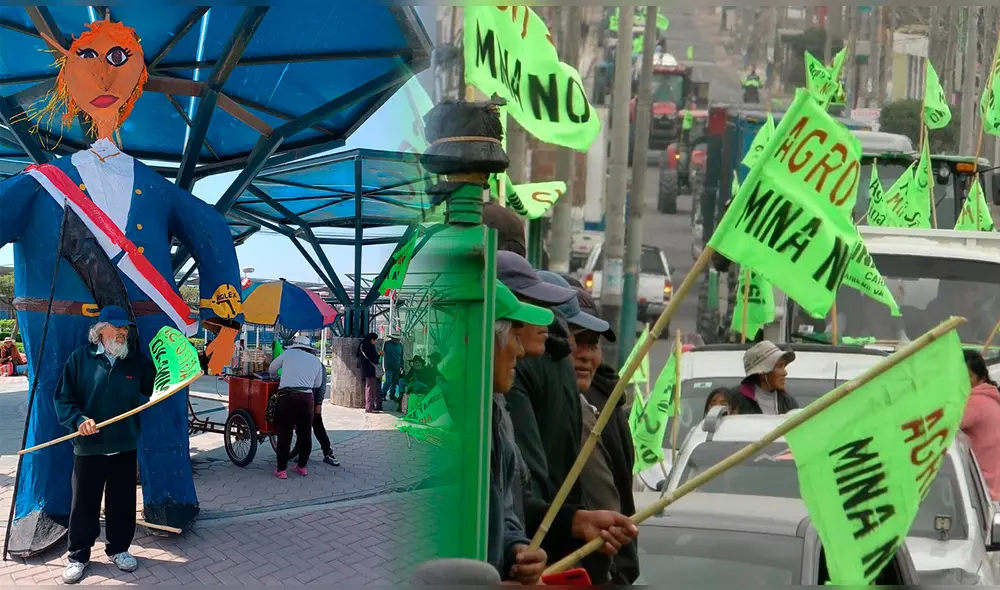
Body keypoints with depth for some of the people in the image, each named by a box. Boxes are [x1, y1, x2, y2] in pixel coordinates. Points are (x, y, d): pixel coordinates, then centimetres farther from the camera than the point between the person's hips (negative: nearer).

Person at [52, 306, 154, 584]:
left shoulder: (138, 362, 5)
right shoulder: (80, 358, -3)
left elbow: (153, 394, 10)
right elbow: (63, 399, -4)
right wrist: (79, 420, -20)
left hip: (125, 447, 3)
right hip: (88, 448, -2)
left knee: (122, 503, 10)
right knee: (84, 504, 4)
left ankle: (118, 548, 27)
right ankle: (78, 556, 16)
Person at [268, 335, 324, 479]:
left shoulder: (288, 354, 9)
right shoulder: (315, 361, 15)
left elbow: (271, 369, 22)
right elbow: (318, 384, 22)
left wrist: (275, 377, 44)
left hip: (287, 396, -2)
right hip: (307, 398, 3)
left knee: (284, 434, 2)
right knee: (305, 433, 15)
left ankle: (281, 470, 3)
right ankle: (302, 466, 24)